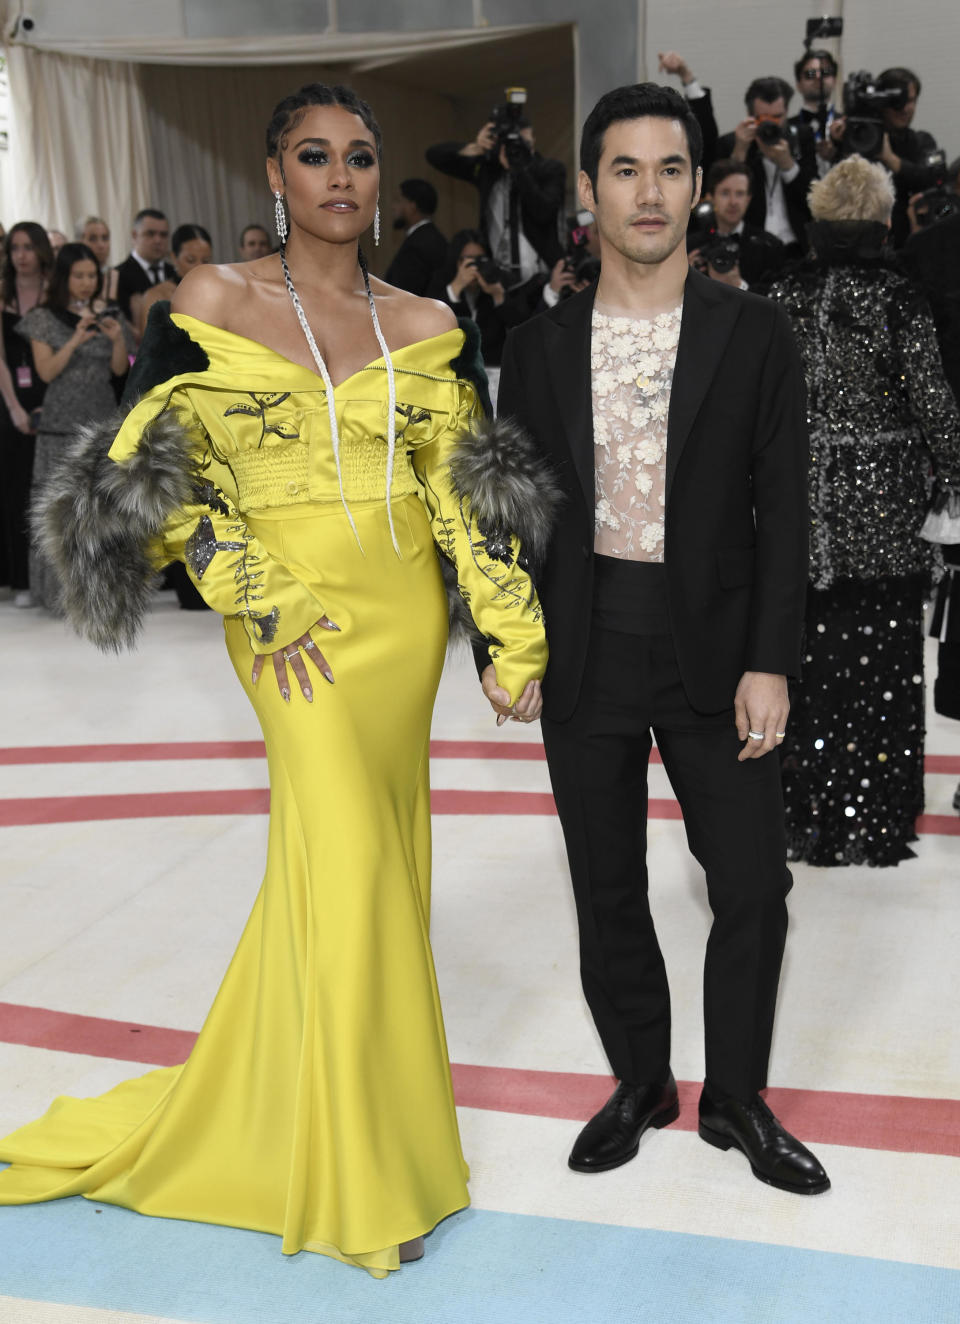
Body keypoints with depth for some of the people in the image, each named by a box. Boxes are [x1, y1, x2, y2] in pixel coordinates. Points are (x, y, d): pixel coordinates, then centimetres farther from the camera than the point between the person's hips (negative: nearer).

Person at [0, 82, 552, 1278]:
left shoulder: (428, 326, 5)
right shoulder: (209, 304, -3)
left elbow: (466, 485, 4)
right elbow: (158, 468, -3)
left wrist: (517, 639, 0)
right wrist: (260, 599, -10)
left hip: (405, 614, 4)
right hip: (297, 621, -3)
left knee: (348, 848, 11)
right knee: (346, 855, -4)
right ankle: (364, 1175, 16)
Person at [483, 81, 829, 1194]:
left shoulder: (753, 333, -1)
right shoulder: (539, 344, 4)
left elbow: (780, 510, -3)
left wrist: (769, 663, -9)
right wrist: (498, 643, 0)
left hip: (713, 653, -1)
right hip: (584, 654, 1)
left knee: (753, 889, 4)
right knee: (608, 891, 11)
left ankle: (736, 1099, 27)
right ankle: (640, 1083, 33)